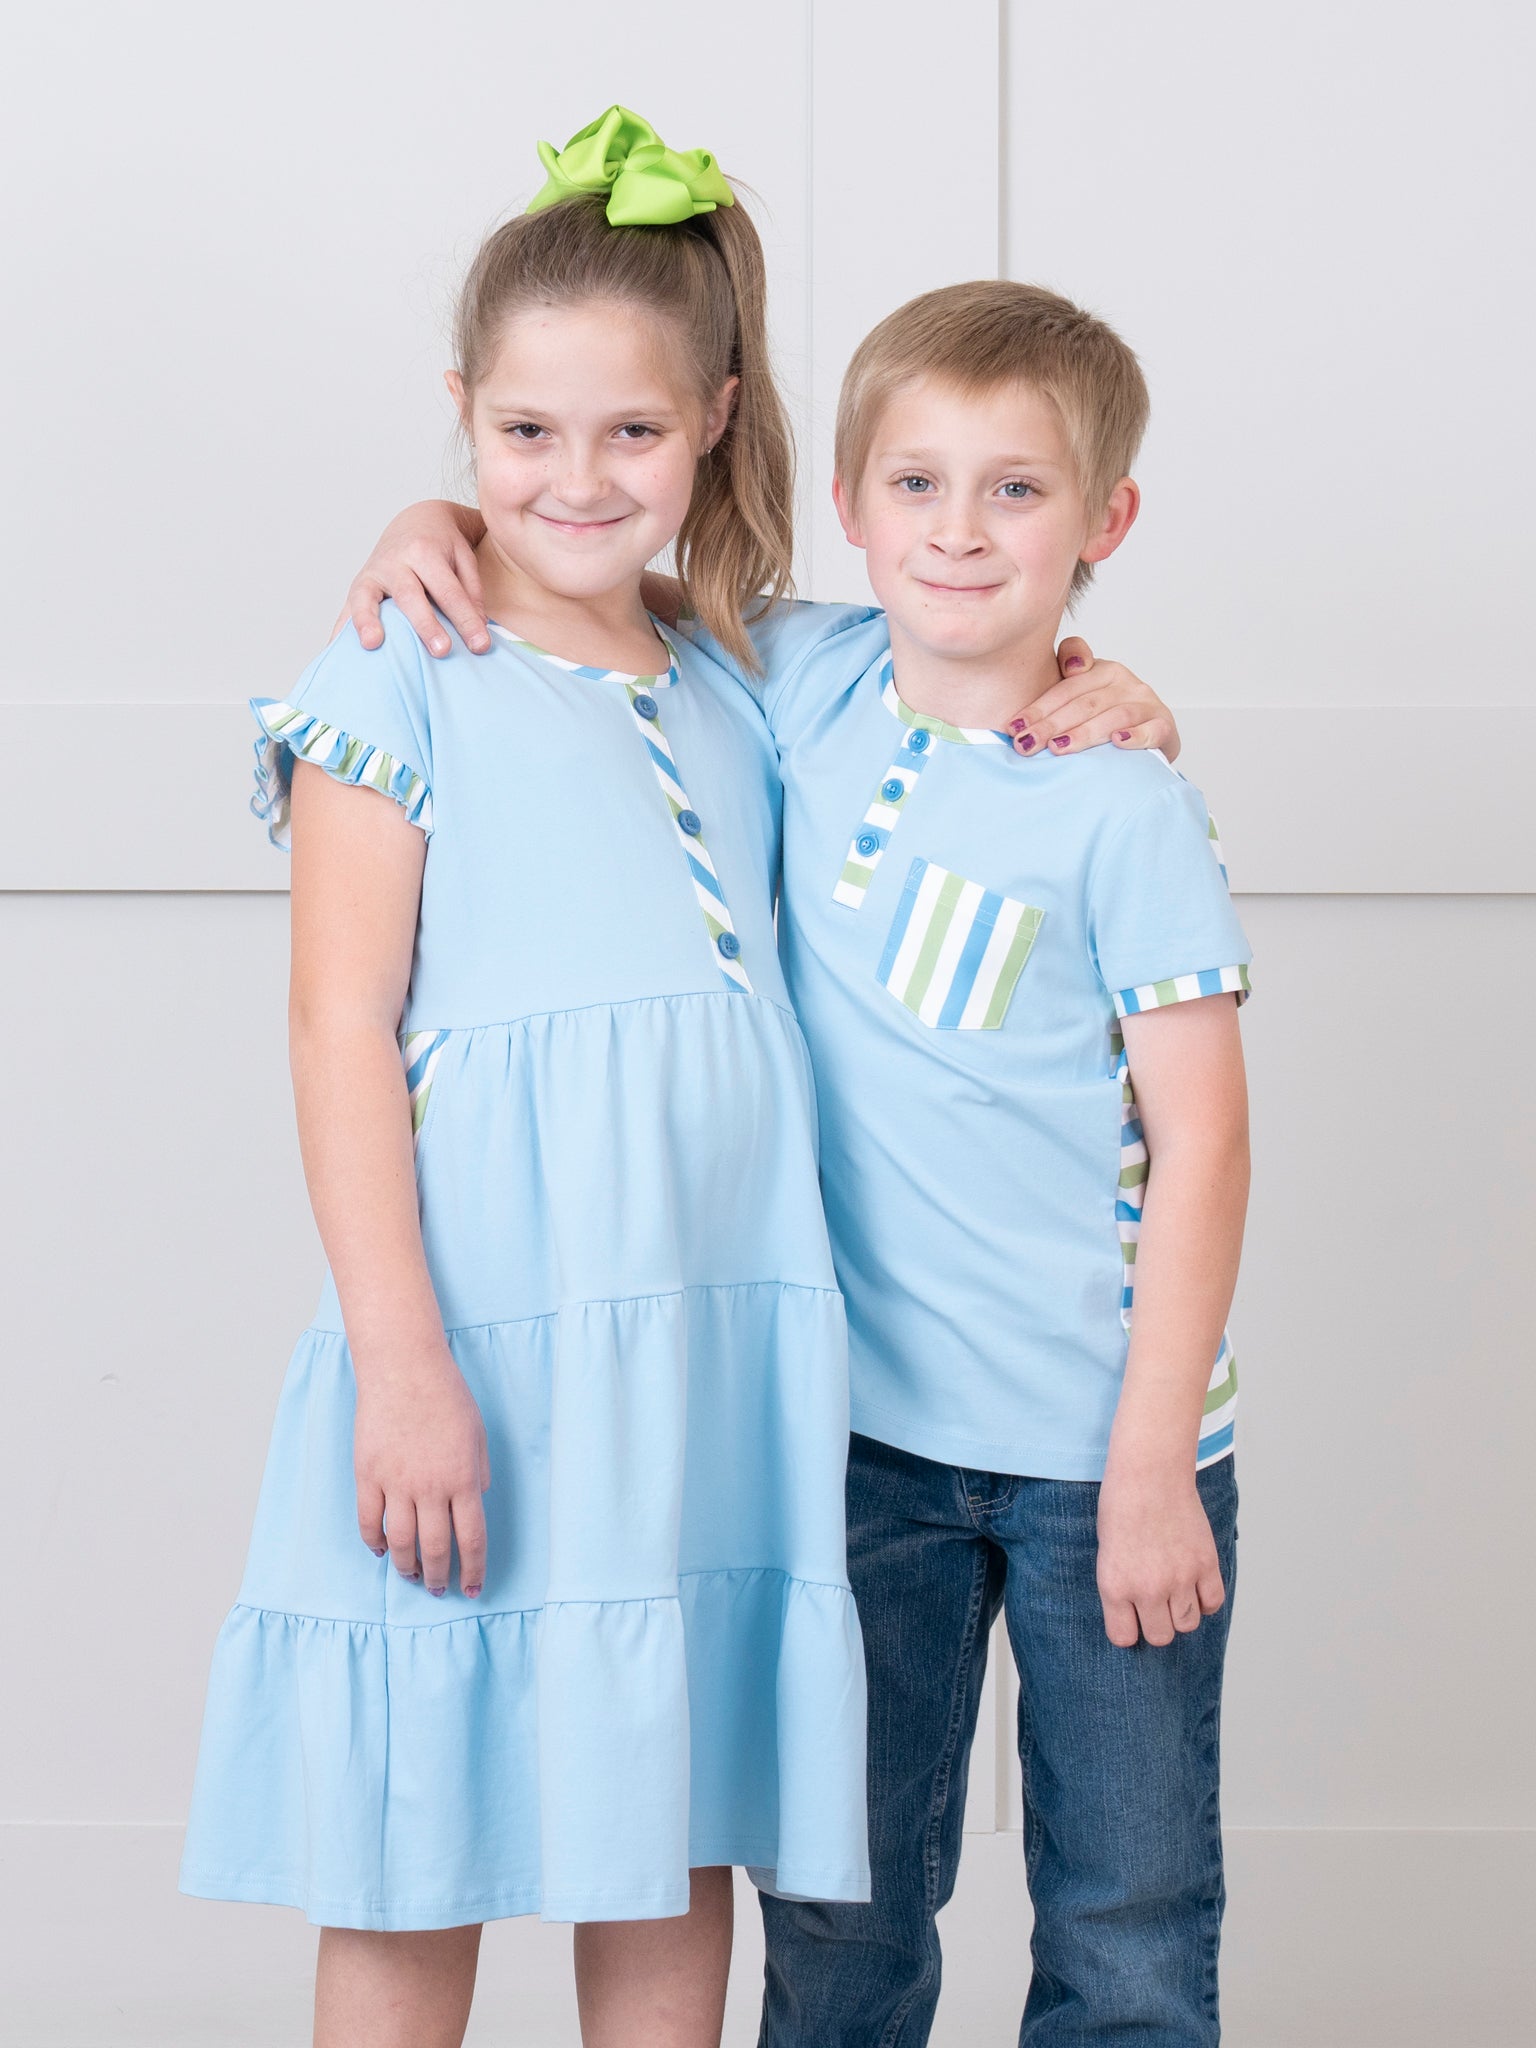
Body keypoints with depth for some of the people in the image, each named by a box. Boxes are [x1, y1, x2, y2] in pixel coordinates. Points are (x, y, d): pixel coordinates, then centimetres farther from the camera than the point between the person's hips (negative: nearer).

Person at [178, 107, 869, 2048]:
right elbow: (341, 1032, -7)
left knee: (669, 1857, 10)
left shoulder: (733, 706, 13)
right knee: (411, 1880, 3)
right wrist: (401, 1367, -14)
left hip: (714, 1357, 5)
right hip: (483, 1344, -4)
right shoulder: (401, 690, -2)